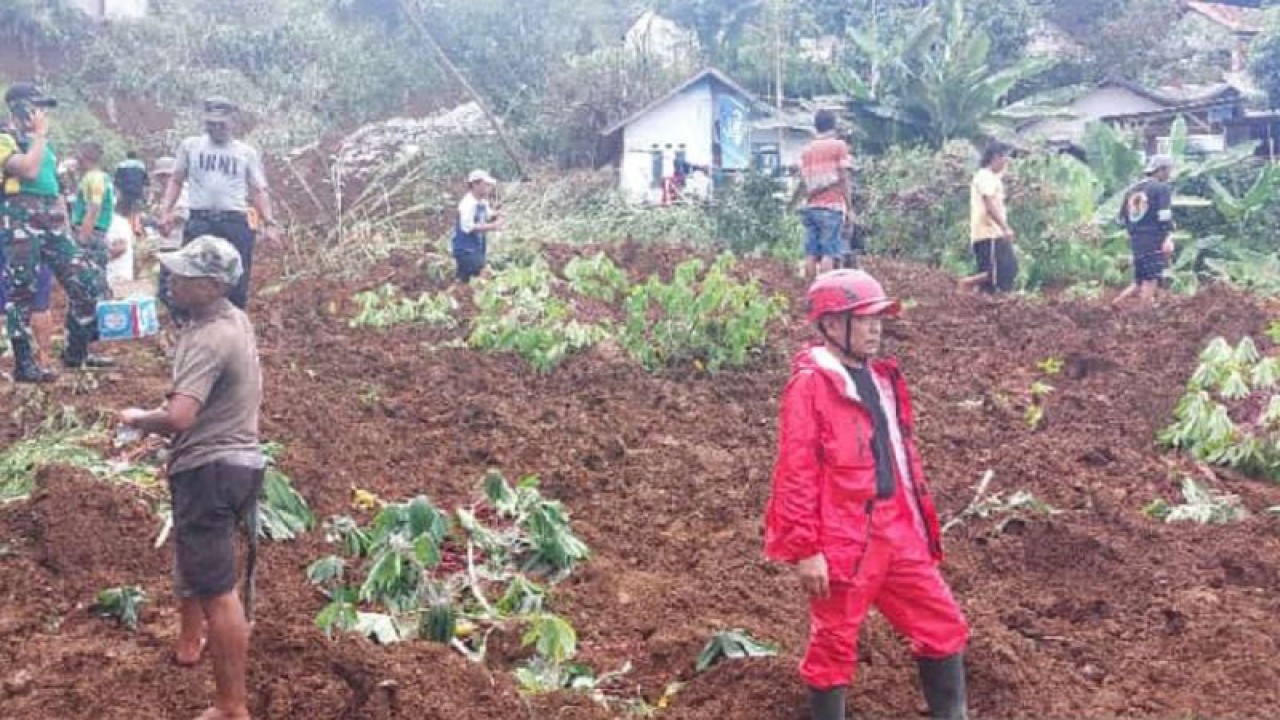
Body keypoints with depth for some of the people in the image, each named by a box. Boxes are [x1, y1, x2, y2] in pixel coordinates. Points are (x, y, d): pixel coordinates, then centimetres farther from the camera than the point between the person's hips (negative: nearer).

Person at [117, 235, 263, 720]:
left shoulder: (209, 339, -24)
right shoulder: (235, 318, 7)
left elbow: (178, 418, -34)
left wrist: (136, 419, -12)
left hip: (209, 470, -11)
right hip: (237, 458, 11)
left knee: (216, 590, -6)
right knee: (190, 551, 33)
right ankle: (190, 640, 53)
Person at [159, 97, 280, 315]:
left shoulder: (247, 153, 10)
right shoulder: (190, 146, 11)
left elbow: (259, 190, 9)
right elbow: (176, 181, 14)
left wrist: (270, 223, -3)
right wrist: (166, 211, -1)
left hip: (235, 223, 0)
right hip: (199, 222, 0)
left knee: (236, 286, 5)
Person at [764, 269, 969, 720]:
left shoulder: (882, 379, 11)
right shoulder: (811, 384, -13)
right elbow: (796, 472, -16)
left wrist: (918, 522, 19)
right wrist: (804, 549, -18)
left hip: (896, 532, 8)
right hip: (842, 542, -7)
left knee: (944, 627, 11)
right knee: (834, 646, 7)